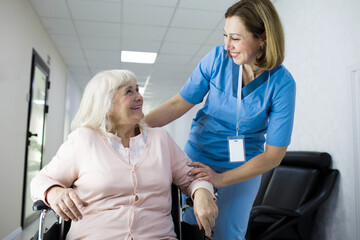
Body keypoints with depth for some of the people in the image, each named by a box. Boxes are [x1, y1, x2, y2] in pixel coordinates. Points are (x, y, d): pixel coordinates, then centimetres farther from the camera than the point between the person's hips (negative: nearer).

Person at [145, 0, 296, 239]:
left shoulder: (282, 83, -18)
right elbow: (180, 103, -9)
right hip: (199, 154, 2)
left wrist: (221, 179, -22)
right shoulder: (218, 58, -13)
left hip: (244, 167, -1)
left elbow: (274, 154, -16)